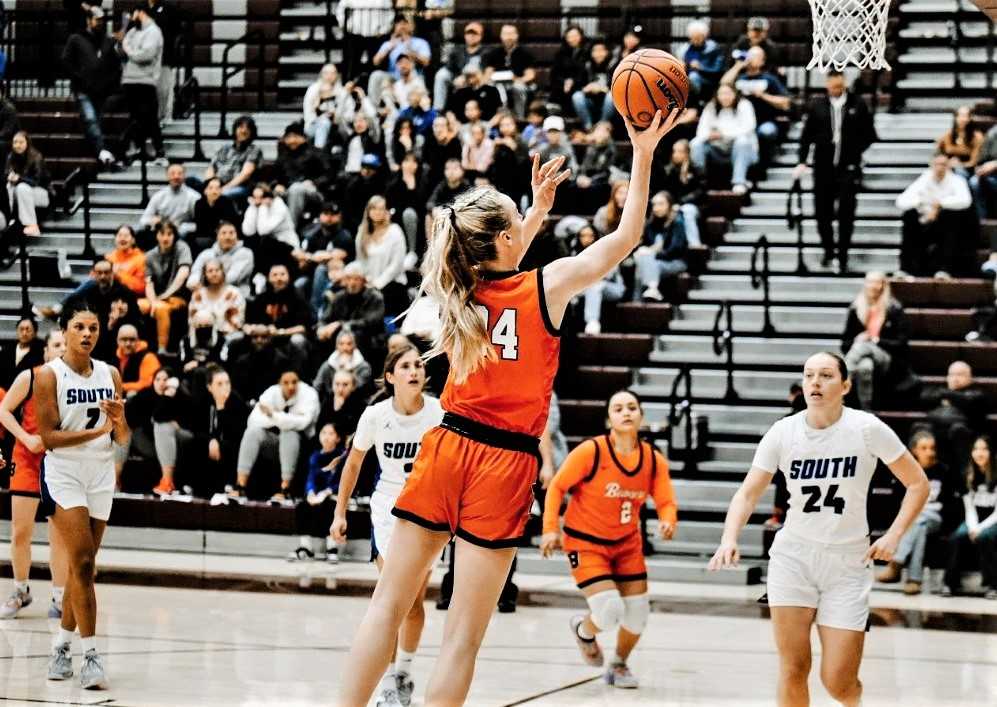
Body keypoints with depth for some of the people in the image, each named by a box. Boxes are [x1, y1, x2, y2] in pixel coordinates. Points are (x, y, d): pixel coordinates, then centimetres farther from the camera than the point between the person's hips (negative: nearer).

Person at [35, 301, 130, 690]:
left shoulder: (110, 375, 7)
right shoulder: (48, 375, -6)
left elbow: (122, 439, 11)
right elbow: (48, 437, -13)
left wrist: (118, 420, -12)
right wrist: (98, 430, -22)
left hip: (101, 474, 5)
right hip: (63, 473, -5)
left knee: (83, 566, 8)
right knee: (82, 562, -14)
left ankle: (62, 644, 20)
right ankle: (90, 653, -14)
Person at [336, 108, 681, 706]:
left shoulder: (460, 291, 7)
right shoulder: (549, 286, -7)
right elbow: (628, 235, 1)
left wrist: (538, 210, 36)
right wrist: (643, 154, 5)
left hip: (448, 449, 4)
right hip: (505, 464, -4)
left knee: (389, 605, 6)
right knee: (465, 634, -1)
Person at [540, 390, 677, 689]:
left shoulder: (654, 460, -9)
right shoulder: (591, 451, -21)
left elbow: (666, 502, -5)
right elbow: (556, 487, -11)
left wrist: (668, 522, -27)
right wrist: (551, 529, -18)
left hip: (627, 543, 5)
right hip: (585, 541, -5)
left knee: (637, 615, 4)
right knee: (610, 611, -19)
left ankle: (619, 665, 35)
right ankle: (583, 630, 20)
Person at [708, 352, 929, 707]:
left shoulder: (867, 428, -10)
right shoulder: (783, 432, -5)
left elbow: (918, 483, 0)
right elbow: (748, 493, -2)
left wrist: (893, 536, -11)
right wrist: (729, 539, -19)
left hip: (848, 563, -1)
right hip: (793, 557, 1)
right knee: (793, 671, -7)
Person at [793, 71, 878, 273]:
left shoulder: (858, 105, 1)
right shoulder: (816, 105, 3)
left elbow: (869, 135, 7)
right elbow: (806, 135, 5)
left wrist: (856, 151, -8)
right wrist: (802, 161, -2)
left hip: (849, 167, -2)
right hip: (823, 167, 2)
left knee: (846, 214, -4)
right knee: (822, 211, 7)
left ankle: (843, 256, 2)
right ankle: (828, 250, 25)